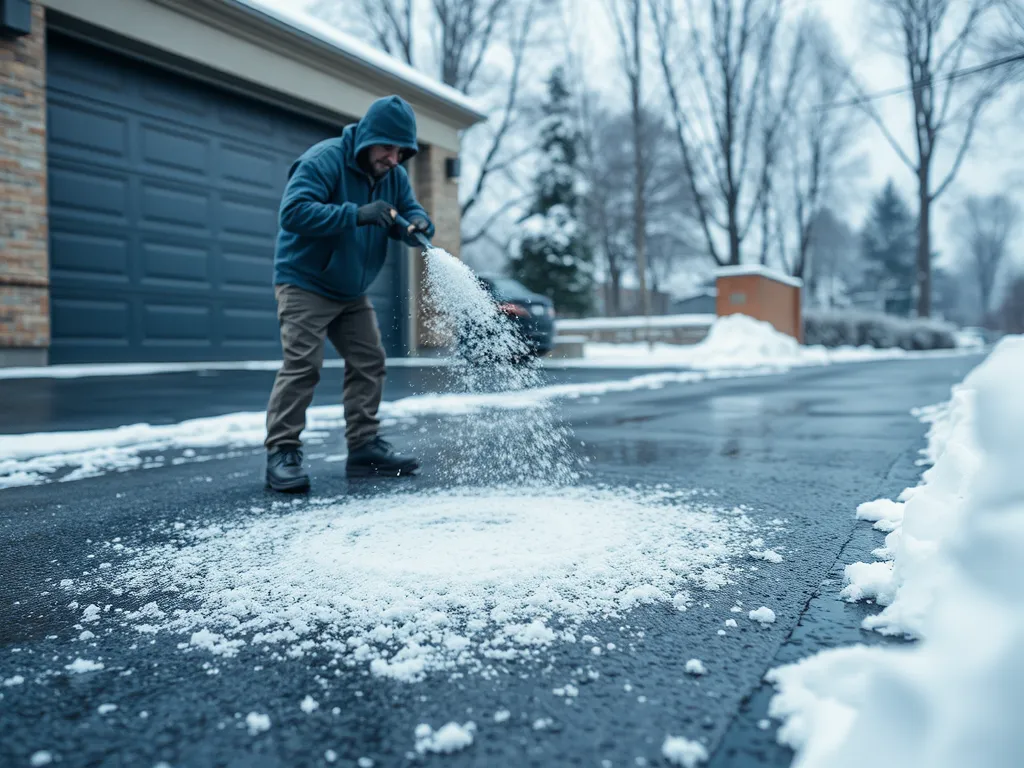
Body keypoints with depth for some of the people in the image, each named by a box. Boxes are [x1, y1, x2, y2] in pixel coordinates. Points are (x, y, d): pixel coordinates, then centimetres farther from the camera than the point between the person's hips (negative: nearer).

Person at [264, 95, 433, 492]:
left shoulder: (394, 175, 2)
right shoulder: (323, 160, -20)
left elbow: (411, 211, 5)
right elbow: (293, 211, -30)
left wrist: (418, 224, -21)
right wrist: (356, 214, -37)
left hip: (352, 291, 8)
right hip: (305, 284, -7)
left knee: (369, 362, 5)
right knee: (302, 364, -15)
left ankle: (364, 447, 13)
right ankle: (281, 453, -8)